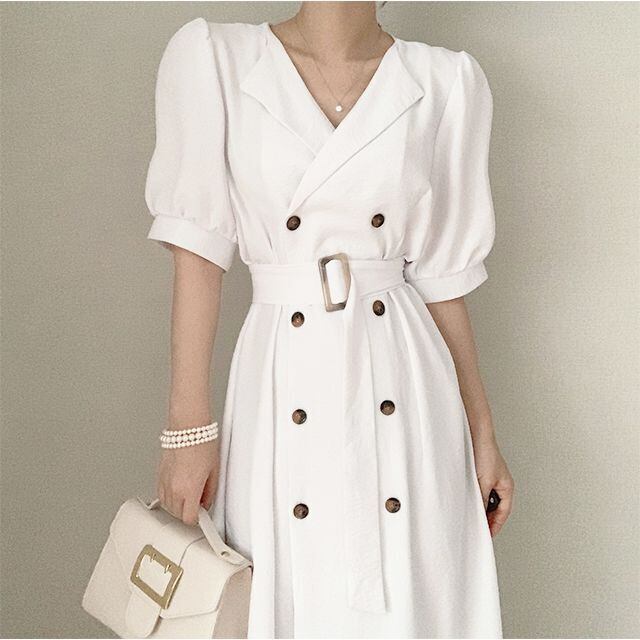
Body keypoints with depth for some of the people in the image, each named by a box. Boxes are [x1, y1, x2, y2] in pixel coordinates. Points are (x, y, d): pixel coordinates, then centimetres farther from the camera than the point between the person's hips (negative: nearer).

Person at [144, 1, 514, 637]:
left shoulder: (446, 82, 2)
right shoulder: (211, 56, -1)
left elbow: (442, 276, 6)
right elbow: (198, 254, -2)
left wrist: (483, 435, 8)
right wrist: (189, 427, -5)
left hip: (402, 400, 1)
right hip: (283, 383, -1)